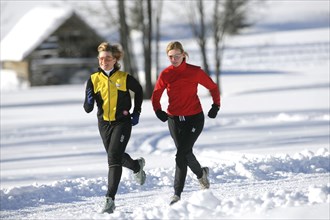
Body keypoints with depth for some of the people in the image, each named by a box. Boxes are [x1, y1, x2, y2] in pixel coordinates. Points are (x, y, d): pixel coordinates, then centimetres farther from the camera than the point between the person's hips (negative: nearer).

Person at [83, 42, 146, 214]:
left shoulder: (124, 78, -9)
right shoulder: (94, 79, -5)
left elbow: (138, 90, 12)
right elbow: (87, 109, -8)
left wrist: (136, 112, 8)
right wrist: (89, 102, -30)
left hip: (122, 122, -4)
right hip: (104, 123, 4)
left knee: (114, 158, -17)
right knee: (116, 156, 21)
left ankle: (110, 200, -19)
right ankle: (137, 166, 56)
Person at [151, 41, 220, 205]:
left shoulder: (195, 72, -6)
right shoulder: (165, 74, -1)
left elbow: (212, 87, 8)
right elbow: (156, 95, 10)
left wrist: (216, 105, 2)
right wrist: (158, 110, -6)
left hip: (194, 118, -3)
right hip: (174, 119, 3)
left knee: (182, 154, -15)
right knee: (185, 152, 12)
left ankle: (177, 193, -12)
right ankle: (201, 173, 43)